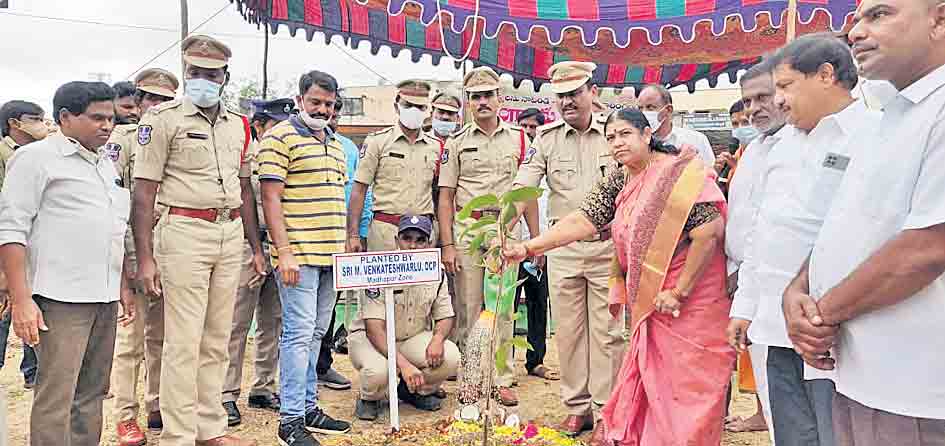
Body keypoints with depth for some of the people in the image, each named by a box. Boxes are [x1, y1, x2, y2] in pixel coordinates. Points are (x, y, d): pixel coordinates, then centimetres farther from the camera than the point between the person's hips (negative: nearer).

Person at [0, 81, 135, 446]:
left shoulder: (107, 165, 18)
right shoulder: (37, 158, -3)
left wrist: (123, 287, 19)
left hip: (105, 299, 7)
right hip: (61, 298, -7)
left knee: (92, 393, 12)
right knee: (56, 398, -4)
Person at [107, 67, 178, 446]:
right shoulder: (122, 138, 0)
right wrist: (123, 253, -13)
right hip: (135, 250, -5)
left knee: (160, 336, 13)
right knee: (130, 338, 0)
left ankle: (157, 407, 24)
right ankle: (126, 416, 10)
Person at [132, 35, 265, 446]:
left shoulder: (237, 125, 14)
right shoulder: (163, 118, -3)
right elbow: (144, 191, -7)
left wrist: (256, 247, 16)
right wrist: (144, 258, -13)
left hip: (231, 234, 6)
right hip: (184, 232, -5)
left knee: (217, 341, 11)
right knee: (183, 343, -3)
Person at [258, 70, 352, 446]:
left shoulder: (336, 145, 18)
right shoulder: (280, 138, -5)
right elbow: (271, 199, -11)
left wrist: (346, 247, 18)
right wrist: (284, 252, -18)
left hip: (331, 257, 8)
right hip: (298, 256, -7)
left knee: (316, 334, 13)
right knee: (299, 333, -6)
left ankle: (308, 407, 23)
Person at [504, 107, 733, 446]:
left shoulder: (681, 173, -15)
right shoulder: (618, 182, 6)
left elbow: (709, 233, -21)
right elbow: (581, 221, -2)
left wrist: (679, 292, -18)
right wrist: (527, 248, -13)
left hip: (691, 301, -6)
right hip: (648, 301, 7)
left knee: (687, 387, 3)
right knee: (645, 383, 15)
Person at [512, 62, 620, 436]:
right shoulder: (547, 138, 3)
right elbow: (522, 189, -6)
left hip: (607, 246, -1)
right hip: (564, 247, 2)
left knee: (606, 331, 3)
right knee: (569, 330, 8)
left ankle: (605, 412, 15)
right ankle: (577, 408, 21)